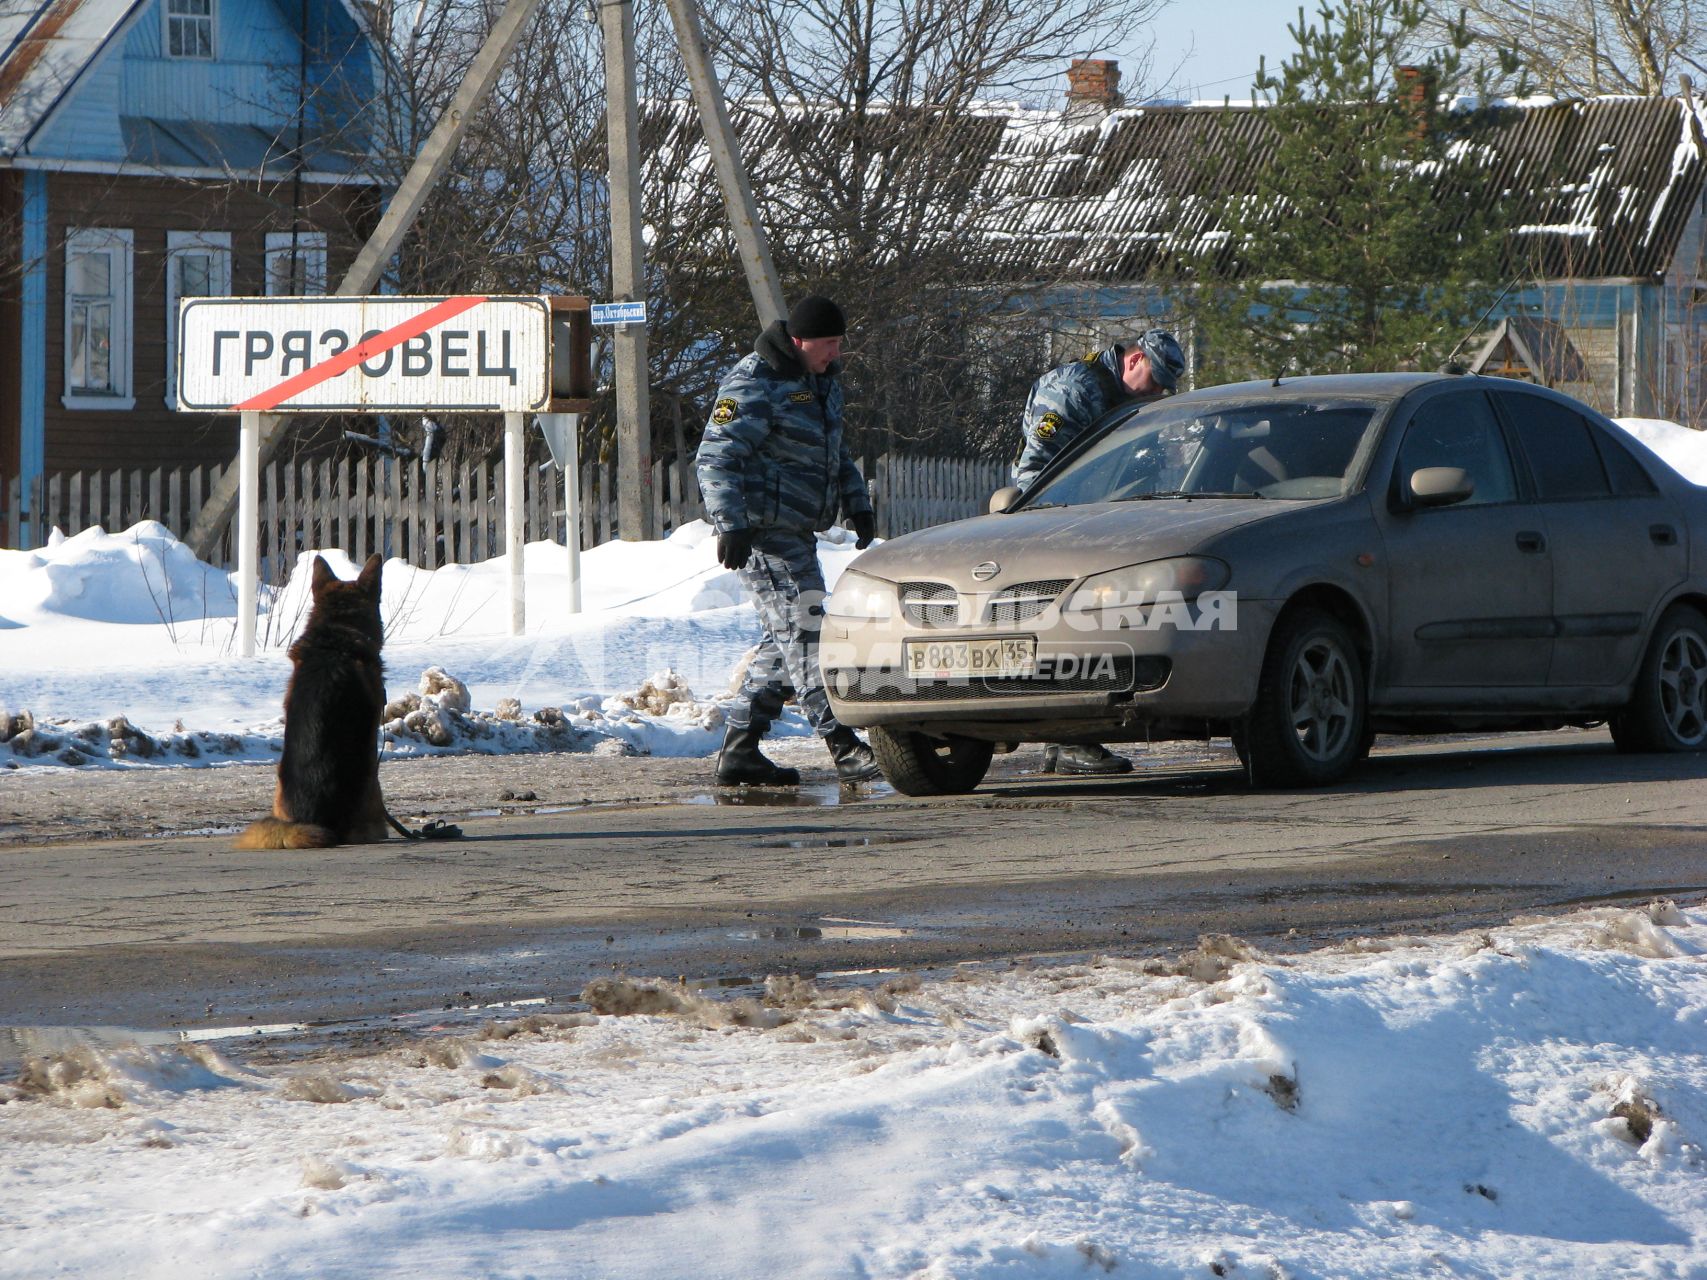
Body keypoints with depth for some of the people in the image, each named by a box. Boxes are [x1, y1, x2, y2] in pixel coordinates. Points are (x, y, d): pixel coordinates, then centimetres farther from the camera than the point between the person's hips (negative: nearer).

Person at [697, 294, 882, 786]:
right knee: (804, 630, -13)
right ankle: (844, 748, -18)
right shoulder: (753, 385, -14)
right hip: (762, 529, -10)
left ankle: (739, 751, 14)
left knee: (786, 636, 10)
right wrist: (732, 525, -25)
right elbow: (715, 459, -17)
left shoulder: (822, 381, 15)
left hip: (796, 532, 10)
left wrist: (857, 503, 18)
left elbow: (836, 453, 29)